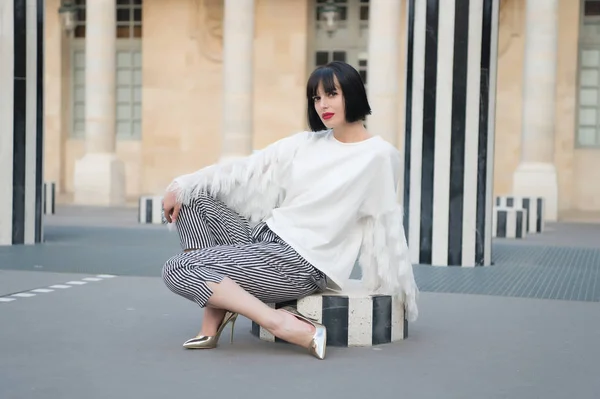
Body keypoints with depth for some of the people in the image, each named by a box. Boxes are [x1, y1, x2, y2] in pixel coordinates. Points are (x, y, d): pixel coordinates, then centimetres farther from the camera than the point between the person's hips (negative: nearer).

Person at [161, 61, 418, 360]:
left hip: (301, 262, -8)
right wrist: (180, 186, 4)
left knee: (178, 270, -17)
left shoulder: (379, 155, -5)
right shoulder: (306, 143, 13)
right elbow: (244, 170, 10)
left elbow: (386, 223, -2)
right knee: (192, 198, -2)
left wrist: (403, 290, 4)